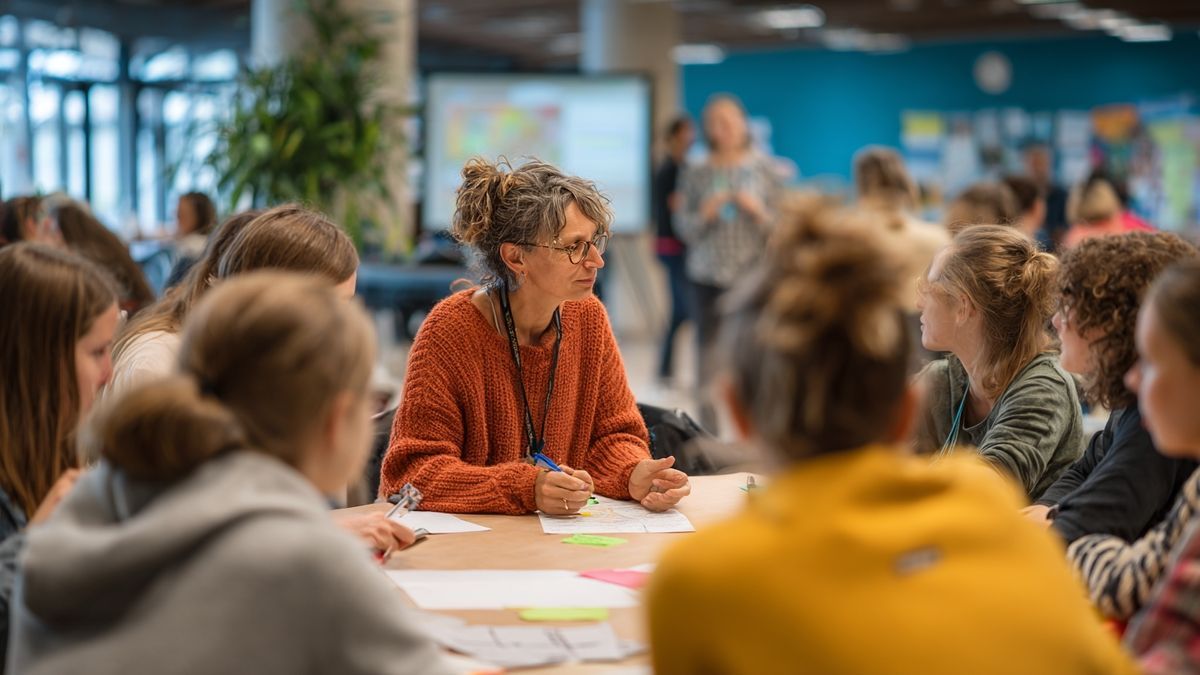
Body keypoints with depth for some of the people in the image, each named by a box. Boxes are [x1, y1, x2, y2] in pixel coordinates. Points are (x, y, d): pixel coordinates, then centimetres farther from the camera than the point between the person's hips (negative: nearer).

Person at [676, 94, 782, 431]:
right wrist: (705, 214, -10)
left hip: (753, 273, -1)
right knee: (708, 350, -1)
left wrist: (758, 211, -12)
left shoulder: (763, 167, 5)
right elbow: (684, 228, 8)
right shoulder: (697, 173, 6)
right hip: (708, 276, 1)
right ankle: (708, 432, 6)